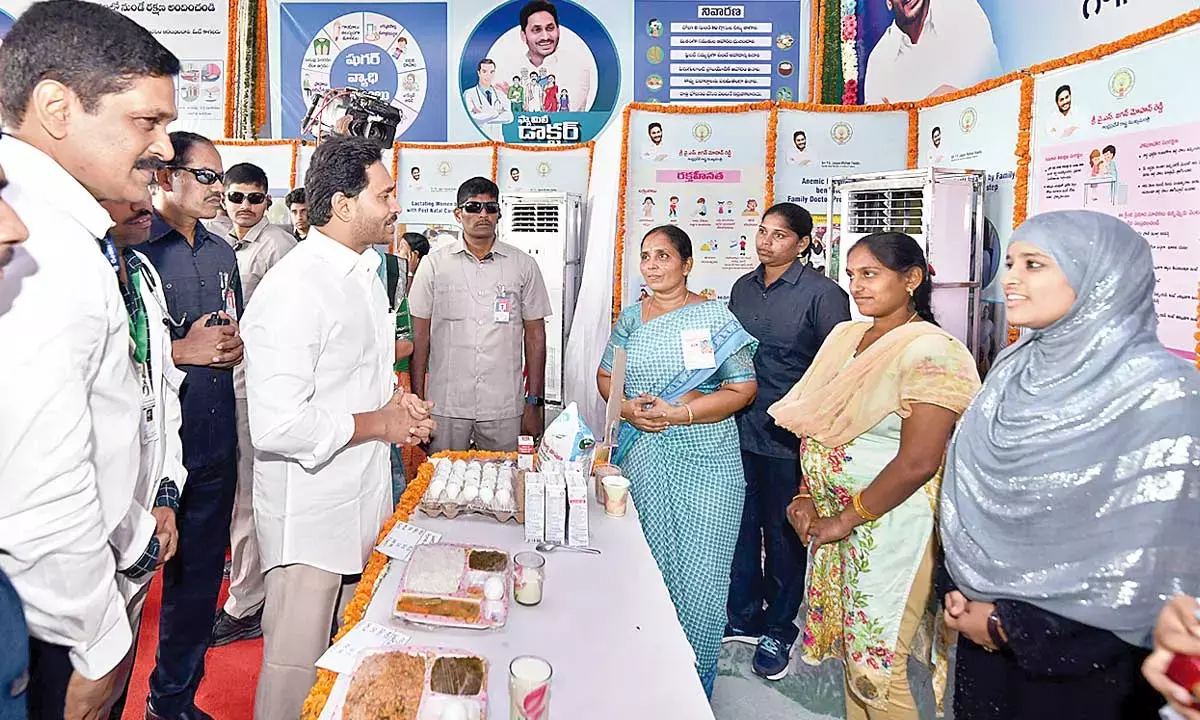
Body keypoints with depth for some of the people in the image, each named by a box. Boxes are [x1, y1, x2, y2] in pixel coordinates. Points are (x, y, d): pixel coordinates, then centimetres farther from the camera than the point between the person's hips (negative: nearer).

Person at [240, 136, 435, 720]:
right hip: (310, 513, -9)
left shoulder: (364, 272, 10)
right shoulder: (294, 289, -22)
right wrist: (381, 423, -17)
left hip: (365, 498, 9)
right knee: (297, 670, 7)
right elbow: (276, 426, -28)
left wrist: (395, 401, 3)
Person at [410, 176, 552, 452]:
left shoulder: (524, 266, 5)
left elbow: (535, 335, 6)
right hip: (445, 406, 0)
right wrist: (417, 402, 1)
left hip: (504, 409, 0)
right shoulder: (434, 264, 4)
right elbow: (420, 335, 6)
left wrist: (534, 403, 2)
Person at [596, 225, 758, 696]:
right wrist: (626, 408, -6)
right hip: (643, 457, 4)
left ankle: (695, 688, 17)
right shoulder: (631, 317, 9)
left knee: (699, 574, -2)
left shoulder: (715, 317, -3)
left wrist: (678, 413, -17)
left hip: (707, 462, -3)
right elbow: (606, 374, 15)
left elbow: (743, 390, -7)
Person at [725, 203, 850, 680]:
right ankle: (742, 618, 34)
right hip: (740, 430, 6)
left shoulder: (822, 293, -9)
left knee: (783, 531, 9)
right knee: (741, 524, 16)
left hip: (788, 436, -5)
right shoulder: (743, 287, 10)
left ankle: (778, 631, 27)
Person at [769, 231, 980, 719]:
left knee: (876, 665, 3)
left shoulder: (932, 352, -16)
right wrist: (805, 495, 3)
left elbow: (918, 462, -21)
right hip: (835, 518, 7)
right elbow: (817, 424, 13)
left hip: (891, 527, -7)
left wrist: (846, 520, -14)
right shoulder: (844, 337, 8)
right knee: (850, 647, 18)